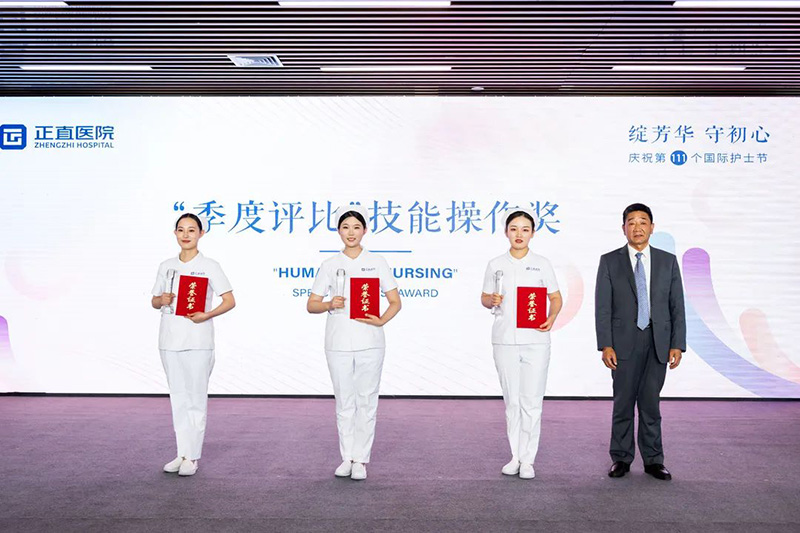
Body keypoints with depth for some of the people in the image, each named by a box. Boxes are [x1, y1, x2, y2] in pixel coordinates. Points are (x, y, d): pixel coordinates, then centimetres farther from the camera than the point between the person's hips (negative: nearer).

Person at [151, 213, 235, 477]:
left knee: (196, 398, -1)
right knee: (178, 397, 10)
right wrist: (162, 300, -6)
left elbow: (229, 301, -5)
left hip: (198, 341, -5)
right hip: (169, 339, 5)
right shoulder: (166, 266, 11)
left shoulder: (209, 266, -2)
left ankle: (192, 457, 7)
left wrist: (207, 315, -20)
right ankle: (182, 453, 19)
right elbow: (154, 301, 17)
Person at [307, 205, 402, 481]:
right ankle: (346, 457, 21)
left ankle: (360, 459, 12)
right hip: (338, 342, 1)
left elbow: (395, 302, 5)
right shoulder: (329, 265, 7)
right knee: (344, 401, 8)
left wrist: (381, 321, -13)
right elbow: (311, 305, 6)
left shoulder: (377, 262, 5)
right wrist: (329, 305, -15)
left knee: (366, 400, 2)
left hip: (369, 341, -1)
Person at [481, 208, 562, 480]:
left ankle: (527, 459, 8)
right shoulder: (496, 265, 6)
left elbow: (556, 298, 8)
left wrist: (551, 319, -11)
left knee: (531, 401, -1)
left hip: (535, 340, -1)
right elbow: (484, 299, 12)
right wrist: (491, 300, -11)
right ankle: (515, 456, 20)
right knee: (512, 401, 9)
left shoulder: (542, 264, 4)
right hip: (504, 341, 1)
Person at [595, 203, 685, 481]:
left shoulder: (668, 261, 7)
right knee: (623, 402, 5)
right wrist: (605, 345, -10)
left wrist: (677, 344, -2)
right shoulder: (610, 261, 2)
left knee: (651, 402, 6)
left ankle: (653, 460, 16)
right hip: (624, 343, -1)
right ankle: (621, 458, 16)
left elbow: (677, 306, 5)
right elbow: (602, 307, -2)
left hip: (658, 343, 1)